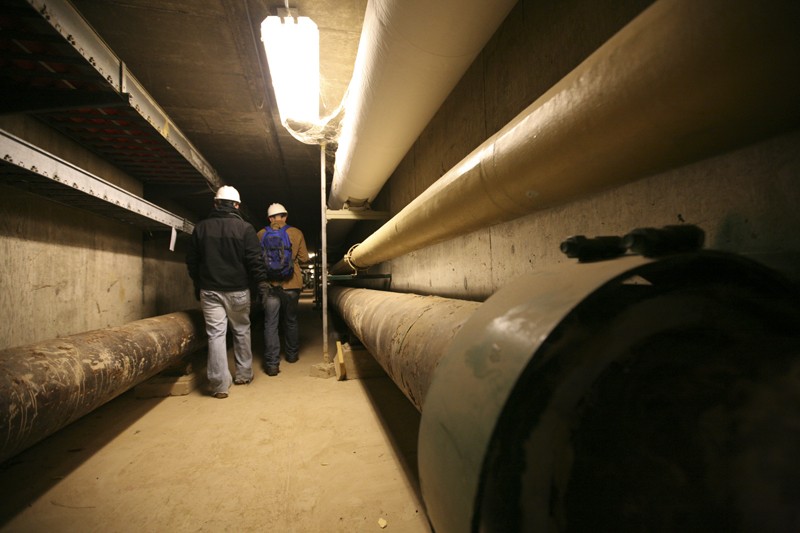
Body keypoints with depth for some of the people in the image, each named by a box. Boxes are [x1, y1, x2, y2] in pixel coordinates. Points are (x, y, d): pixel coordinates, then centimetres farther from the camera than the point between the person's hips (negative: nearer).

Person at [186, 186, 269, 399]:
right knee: (241, 331, 14)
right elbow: (255, 259, -9)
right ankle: (243, 374, 24)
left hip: (209, 291, 2)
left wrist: (198, 284, 23)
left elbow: (192, 260, 11)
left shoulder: (201, 227, 5)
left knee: (215, 334, 1)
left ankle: (219, 385, 0)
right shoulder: (245, 228, -6)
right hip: (238, 291, -1)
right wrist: (262, 282, 1)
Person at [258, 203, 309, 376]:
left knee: (270, 324, 2)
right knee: (291, 320, 17)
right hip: (291, 284, 1)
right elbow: (304, 258, 1)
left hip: (270, 284, -1)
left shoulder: (261, 234, 0)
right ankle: (292, 354, 30)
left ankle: (272, 363, -2)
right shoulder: (296, 233, -1)